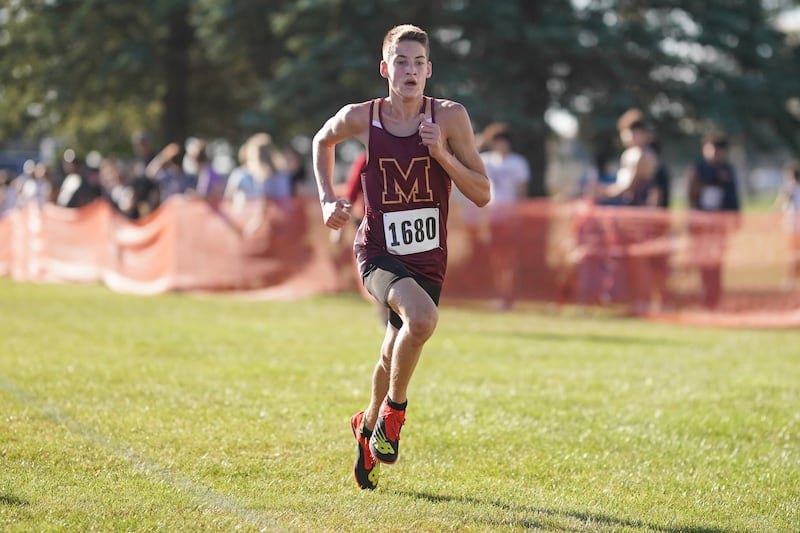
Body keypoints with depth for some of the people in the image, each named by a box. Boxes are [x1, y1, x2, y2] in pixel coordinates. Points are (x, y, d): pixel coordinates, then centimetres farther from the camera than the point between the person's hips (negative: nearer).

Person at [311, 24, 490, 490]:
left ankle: (369, 427, 48)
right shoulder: (360, 118, -6)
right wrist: (328, 198, 6)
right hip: (379, 253, -2)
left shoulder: (450, 117, -7)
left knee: (395, 355, 17)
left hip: (429, 259, 2)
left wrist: (442, 154, -19)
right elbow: (322, 142, 17)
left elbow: (482, 194, -6)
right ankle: (394, 409, -8)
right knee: (422, 318, -32)